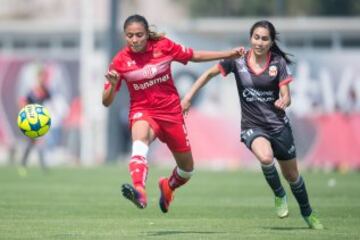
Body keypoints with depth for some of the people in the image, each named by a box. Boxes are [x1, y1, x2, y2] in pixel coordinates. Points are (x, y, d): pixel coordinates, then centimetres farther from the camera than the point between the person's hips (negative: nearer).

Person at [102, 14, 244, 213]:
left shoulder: (163, 46, -7)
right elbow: (107, 102, -6)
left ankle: (168, 186, 48)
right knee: (140, 138, -39)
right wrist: (113, 85, -28)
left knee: (187, 168, 11)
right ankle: (139, 192, -60)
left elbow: (194, 56, 9)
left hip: (171, 112, 3)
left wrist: (228, 54, 9)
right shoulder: (120, 61, -9)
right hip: (142, 112, -3)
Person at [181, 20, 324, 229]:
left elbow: (286, 98, -8)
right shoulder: (237, 60, -7)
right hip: (252, 125, -1)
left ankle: (307, 213, 38)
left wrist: (283, 101, -32)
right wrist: (189, 96, -2)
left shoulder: (278, 63, -7)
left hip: (278, 124, 1)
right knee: (266, 157, -33)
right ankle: (279, 196, -3)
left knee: (292, 175, 11)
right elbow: (210, 73, 3)